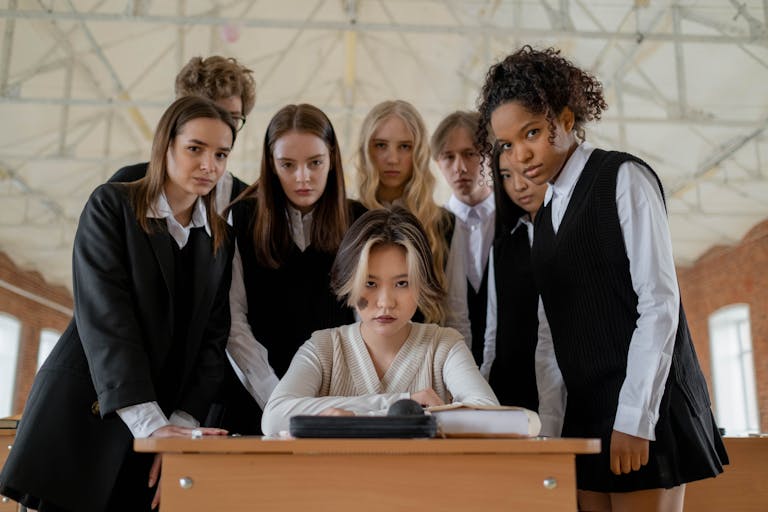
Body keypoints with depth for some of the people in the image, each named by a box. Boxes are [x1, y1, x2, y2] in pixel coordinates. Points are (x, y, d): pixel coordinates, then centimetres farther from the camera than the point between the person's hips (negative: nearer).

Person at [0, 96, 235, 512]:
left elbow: (212, 339, 5)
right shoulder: (112, 205, -4)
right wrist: (151, 423, -23)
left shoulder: (220, 240, 10)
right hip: (84, 412, -3)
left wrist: (182, 423, -9)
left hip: (160, 419, 4)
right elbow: (104, 317, -15)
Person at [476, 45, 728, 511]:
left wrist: (633, 419, -17)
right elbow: (550, 337, 11)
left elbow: (659, 303, -12)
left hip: (646, 406, -6)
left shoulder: (623, 178, -4)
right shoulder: (546, 217, 16)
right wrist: (549, 430, 4)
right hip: (584, 413, 6)